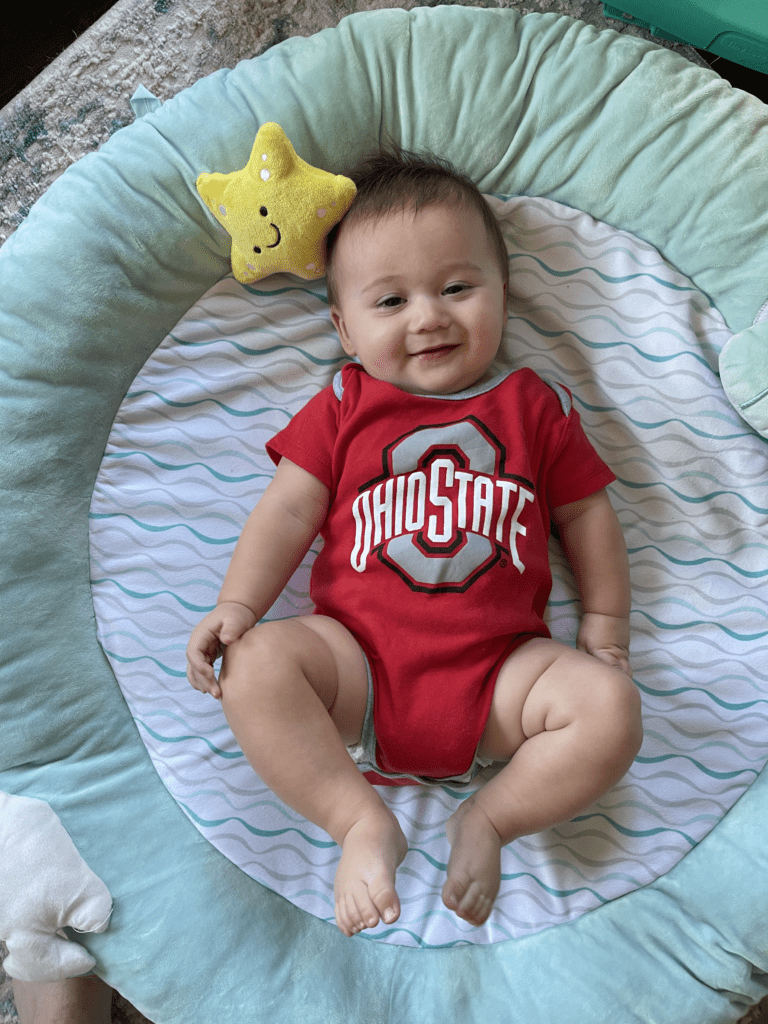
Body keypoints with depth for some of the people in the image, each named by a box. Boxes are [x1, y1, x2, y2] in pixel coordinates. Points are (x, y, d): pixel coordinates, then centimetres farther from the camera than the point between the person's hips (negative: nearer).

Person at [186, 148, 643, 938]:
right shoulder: (344, 407, 9)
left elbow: (588, 518, 15)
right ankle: (361, 822, -15)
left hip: (499, 671, 1)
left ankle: (490, 818, -3)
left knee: (611, 705, -21)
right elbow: (288, 511, 4)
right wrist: (238, 604, -9)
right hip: (358, 660, 0)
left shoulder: (535, 407, 11)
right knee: (255, 663, -24)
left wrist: (604, 629, 9)